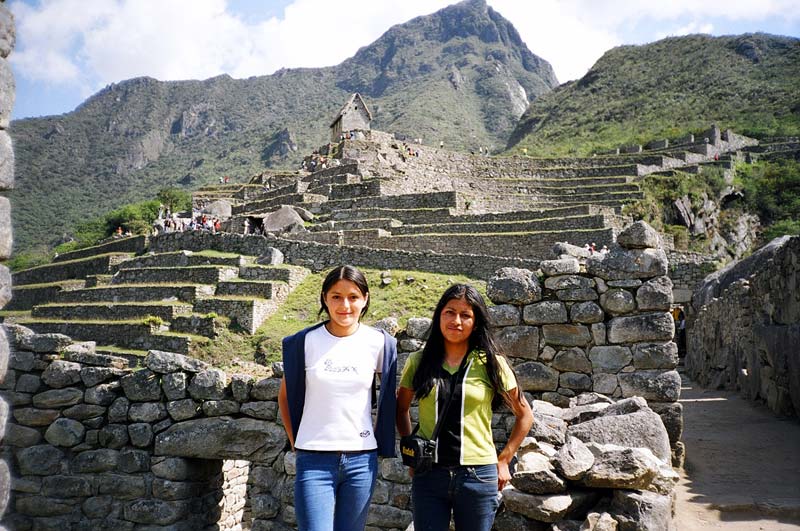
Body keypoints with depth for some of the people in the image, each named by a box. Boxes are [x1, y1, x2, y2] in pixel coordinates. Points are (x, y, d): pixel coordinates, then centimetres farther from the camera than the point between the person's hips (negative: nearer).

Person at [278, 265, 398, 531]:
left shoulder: (379, 343, -1)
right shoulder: (305, 342, -3)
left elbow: (390, 398, 12)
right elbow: (285, 396, 10)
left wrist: (381, 439, 8)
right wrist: (295, 441, 6)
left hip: (362, 459, 2)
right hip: (315, 459, -1)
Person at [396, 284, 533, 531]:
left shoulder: (491, 364, -2)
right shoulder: (419, 361, 2)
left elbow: (524, 415, 7)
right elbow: (401, 409, 16)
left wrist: (503, 460, 4)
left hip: (478, 475, 0)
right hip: (428, 475, 1)